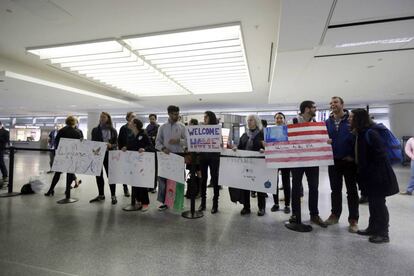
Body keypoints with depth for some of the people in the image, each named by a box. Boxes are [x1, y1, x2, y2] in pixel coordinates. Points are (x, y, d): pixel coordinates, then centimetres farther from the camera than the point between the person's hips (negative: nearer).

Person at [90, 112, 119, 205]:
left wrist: (110, 145, -20)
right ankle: (101, 195, 24)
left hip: (109, 155, -3)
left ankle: (113, 196, 11)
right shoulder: (95, 130, 9)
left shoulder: (113, 130, 1)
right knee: (98, 175, 9)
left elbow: (116, 144, 0)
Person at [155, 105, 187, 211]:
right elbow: (157, 142, 7)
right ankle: (164, 201, 13)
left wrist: (178, 141, -19)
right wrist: (163, 148, -12)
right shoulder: (162, 127, 8)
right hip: (166, 155, 1)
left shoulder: (182, 126, 3)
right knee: (162, 177, 1)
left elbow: (187, 141, -2)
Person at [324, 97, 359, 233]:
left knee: (352, 190, 7)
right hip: (333, 161, 4)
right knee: (335, 189, 14)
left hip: (349, 160, -3)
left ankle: (353, 219, 17)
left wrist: (353, 155, -14)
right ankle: (335, 214, 27)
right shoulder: (327, 122, 7)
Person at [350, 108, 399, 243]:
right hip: (370, 176, 10)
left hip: (378, 176, -10)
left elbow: (380, 153, -22)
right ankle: (373, 228, 31)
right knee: (373, 202, 18)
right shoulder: (361, 133, 10)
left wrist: (370, 169, -17)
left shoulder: (370, 133, -20)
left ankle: (383, 234, 16)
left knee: (378, 203, 2)